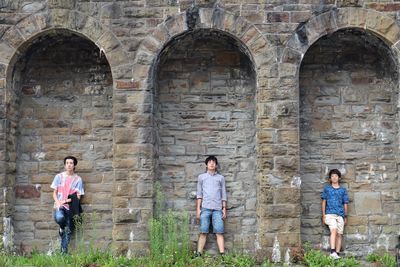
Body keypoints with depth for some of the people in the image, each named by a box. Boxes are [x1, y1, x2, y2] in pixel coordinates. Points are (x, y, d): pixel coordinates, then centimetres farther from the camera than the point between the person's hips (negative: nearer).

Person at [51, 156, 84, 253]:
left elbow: (78, 197, -1)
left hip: (70, 208, 0)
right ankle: (62, 228, 1)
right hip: (59, 206, 0)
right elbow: (54, 193, 8)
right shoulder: (59, 177, 7)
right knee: (60, 217, -32)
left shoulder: (78, 179, 2)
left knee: (68, 231, -3)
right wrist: (58, 203, -10)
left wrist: (66, 201, -15)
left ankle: (64, 252, 8)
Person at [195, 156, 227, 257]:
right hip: (205, 208, 0)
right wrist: (198, 209, 2)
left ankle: (222, 255, -11)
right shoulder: (201, 177, 14)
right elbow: (199, 194, 10)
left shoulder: (221, 178, 15)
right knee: (203, 232, -5)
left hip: (217, 209, 0)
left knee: (219, 232, -6)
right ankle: (198, 254, -6)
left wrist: (224, 209, 5)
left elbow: (223, 194, 13)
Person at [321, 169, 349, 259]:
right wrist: (323, 215, 3)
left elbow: (345, 204, 14)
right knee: (334, 230, -23)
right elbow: (324, 202, 9)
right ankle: (332, 252, -30)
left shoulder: (343, 190, 12)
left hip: (340, 215, 3)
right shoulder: (327, 188, 9)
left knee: (339, 234, 0)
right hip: (330, 214, -3)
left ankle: (337, 254, 6)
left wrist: (345, 217, 11)